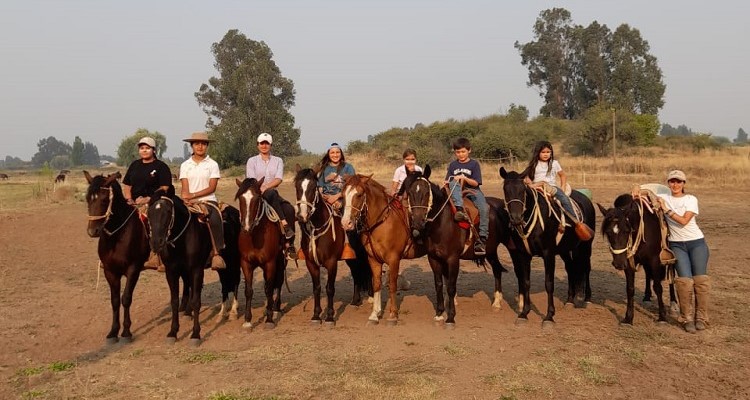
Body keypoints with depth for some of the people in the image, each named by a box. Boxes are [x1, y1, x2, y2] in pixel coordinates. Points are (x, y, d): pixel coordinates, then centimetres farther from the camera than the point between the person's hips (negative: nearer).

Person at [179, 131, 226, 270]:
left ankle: (216, 253, -26)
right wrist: (186, 200, -17)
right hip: (191, 203, 3)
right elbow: (185, 188, 3)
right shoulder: (185, 165, 11)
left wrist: (193, 195, -14)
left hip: (208, 200, -2)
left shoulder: (212, 164, 5)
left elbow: (212, 188, -4)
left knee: (215, 221, -33)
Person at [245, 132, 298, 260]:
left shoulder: (278, 161, 14)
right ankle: (285, 225, -41)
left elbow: (278, 180, -2)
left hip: (272, 194, 2)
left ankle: (289, 245, -24)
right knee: (272, 193, -37)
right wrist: (260, 189, -20)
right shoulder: (252, 161, 10)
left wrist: (265, 187, -19)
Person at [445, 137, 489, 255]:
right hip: (457, 191, 1)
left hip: (472, 190, -1)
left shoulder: (474, 164, 4)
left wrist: (465, 178, -18)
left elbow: (476, 183, -3)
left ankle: (482, 238, -29)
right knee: (453, 183, -33)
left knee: (484, 208, -28)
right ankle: (459, 209, -50)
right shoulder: (453, 165, 12)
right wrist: (451, 181, -12)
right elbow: (447, 181, 11)